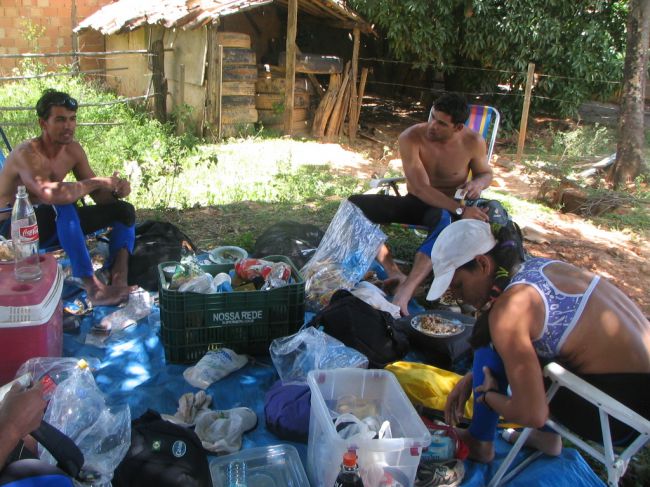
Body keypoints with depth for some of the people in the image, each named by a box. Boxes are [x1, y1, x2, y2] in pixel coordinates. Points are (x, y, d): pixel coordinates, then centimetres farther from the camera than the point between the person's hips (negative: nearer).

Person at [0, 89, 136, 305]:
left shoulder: (73, 149, 0)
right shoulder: (27, 153, -24)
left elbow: (96, 194, 3)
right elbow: (49, 193, -43)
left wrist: (116, 191, -21)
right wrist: (99, 181, -33)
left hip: (50, 223, 8)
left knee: (124, 210, -4)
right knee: (62, 204, -40)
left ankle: (119, 280, -28)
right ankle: (93, 287, -44)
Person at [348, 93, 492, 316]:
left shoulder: (473, 142, -13)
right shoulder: (411, 138, -18)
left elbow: (486, 172, 9)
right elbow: (420, 188, -25)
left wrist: (478, 183, -18)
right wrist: (460, 209, -34)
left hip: (447, 209, -2)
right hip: (415, 202, 2)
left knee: (444, 219, -43)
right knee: (355, 204, -21)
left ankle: (407, 288, -50)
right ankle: (394, 272, -33)